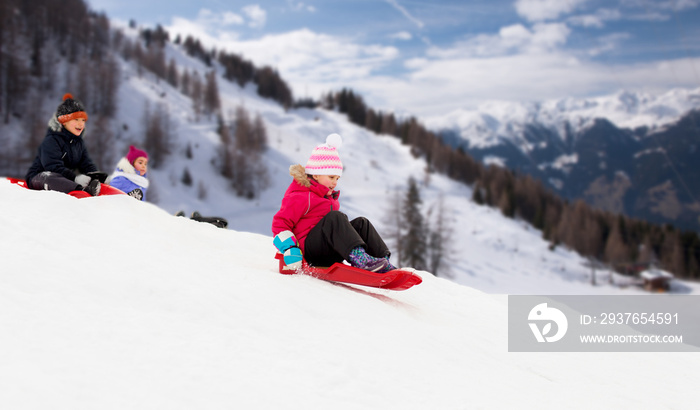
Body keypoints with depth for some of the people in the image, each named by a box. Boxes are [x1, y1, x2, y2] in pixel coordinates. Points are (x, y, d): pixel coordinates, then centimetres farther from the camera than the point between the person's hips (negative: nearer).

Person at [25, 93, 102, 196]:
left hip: (64, 179, 9)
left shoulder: (79, 142, 14)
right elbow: (54, 167, -25)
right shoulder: (51, 141, -13)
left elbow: (86, 164, 8)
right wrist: (75, 178, -39)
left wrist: (95, 175, -17)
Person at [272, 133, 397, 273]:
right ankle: (357, 256, -47)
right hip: (309, 248, -8)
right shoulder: (300, 197, -5)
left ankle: (384, 260, -25)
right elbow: (280, 223, -11)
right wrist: (289, 249, -23)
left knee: (361, 223, -8)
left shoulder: (330, 197, 25)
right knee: (335, 216, -29)